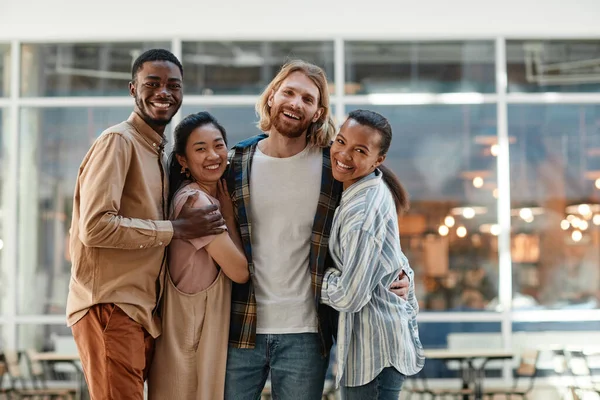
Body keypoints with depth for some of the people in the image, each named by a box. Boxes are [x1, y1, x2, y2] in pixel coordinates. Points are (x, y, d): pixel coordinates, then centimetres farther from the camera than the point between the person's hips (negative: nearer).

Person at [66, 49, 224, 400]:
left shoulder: (158, 150, 18)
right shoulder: (118, 141, -9)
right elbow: (95, 226, -20)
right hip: (110, 308, -9)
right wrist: (176, 229, -15)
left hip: (142, 311, 9)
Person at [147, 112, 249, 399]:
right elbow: (240, 271, -17)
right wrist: (228, 211, -9)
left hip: (210, 326, 9)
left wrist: (224, 208, 4)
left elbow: (236, 264, 9)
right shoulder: (194, 200, -19)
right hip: (192, 331, -9)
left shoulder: (212, 197, 11)